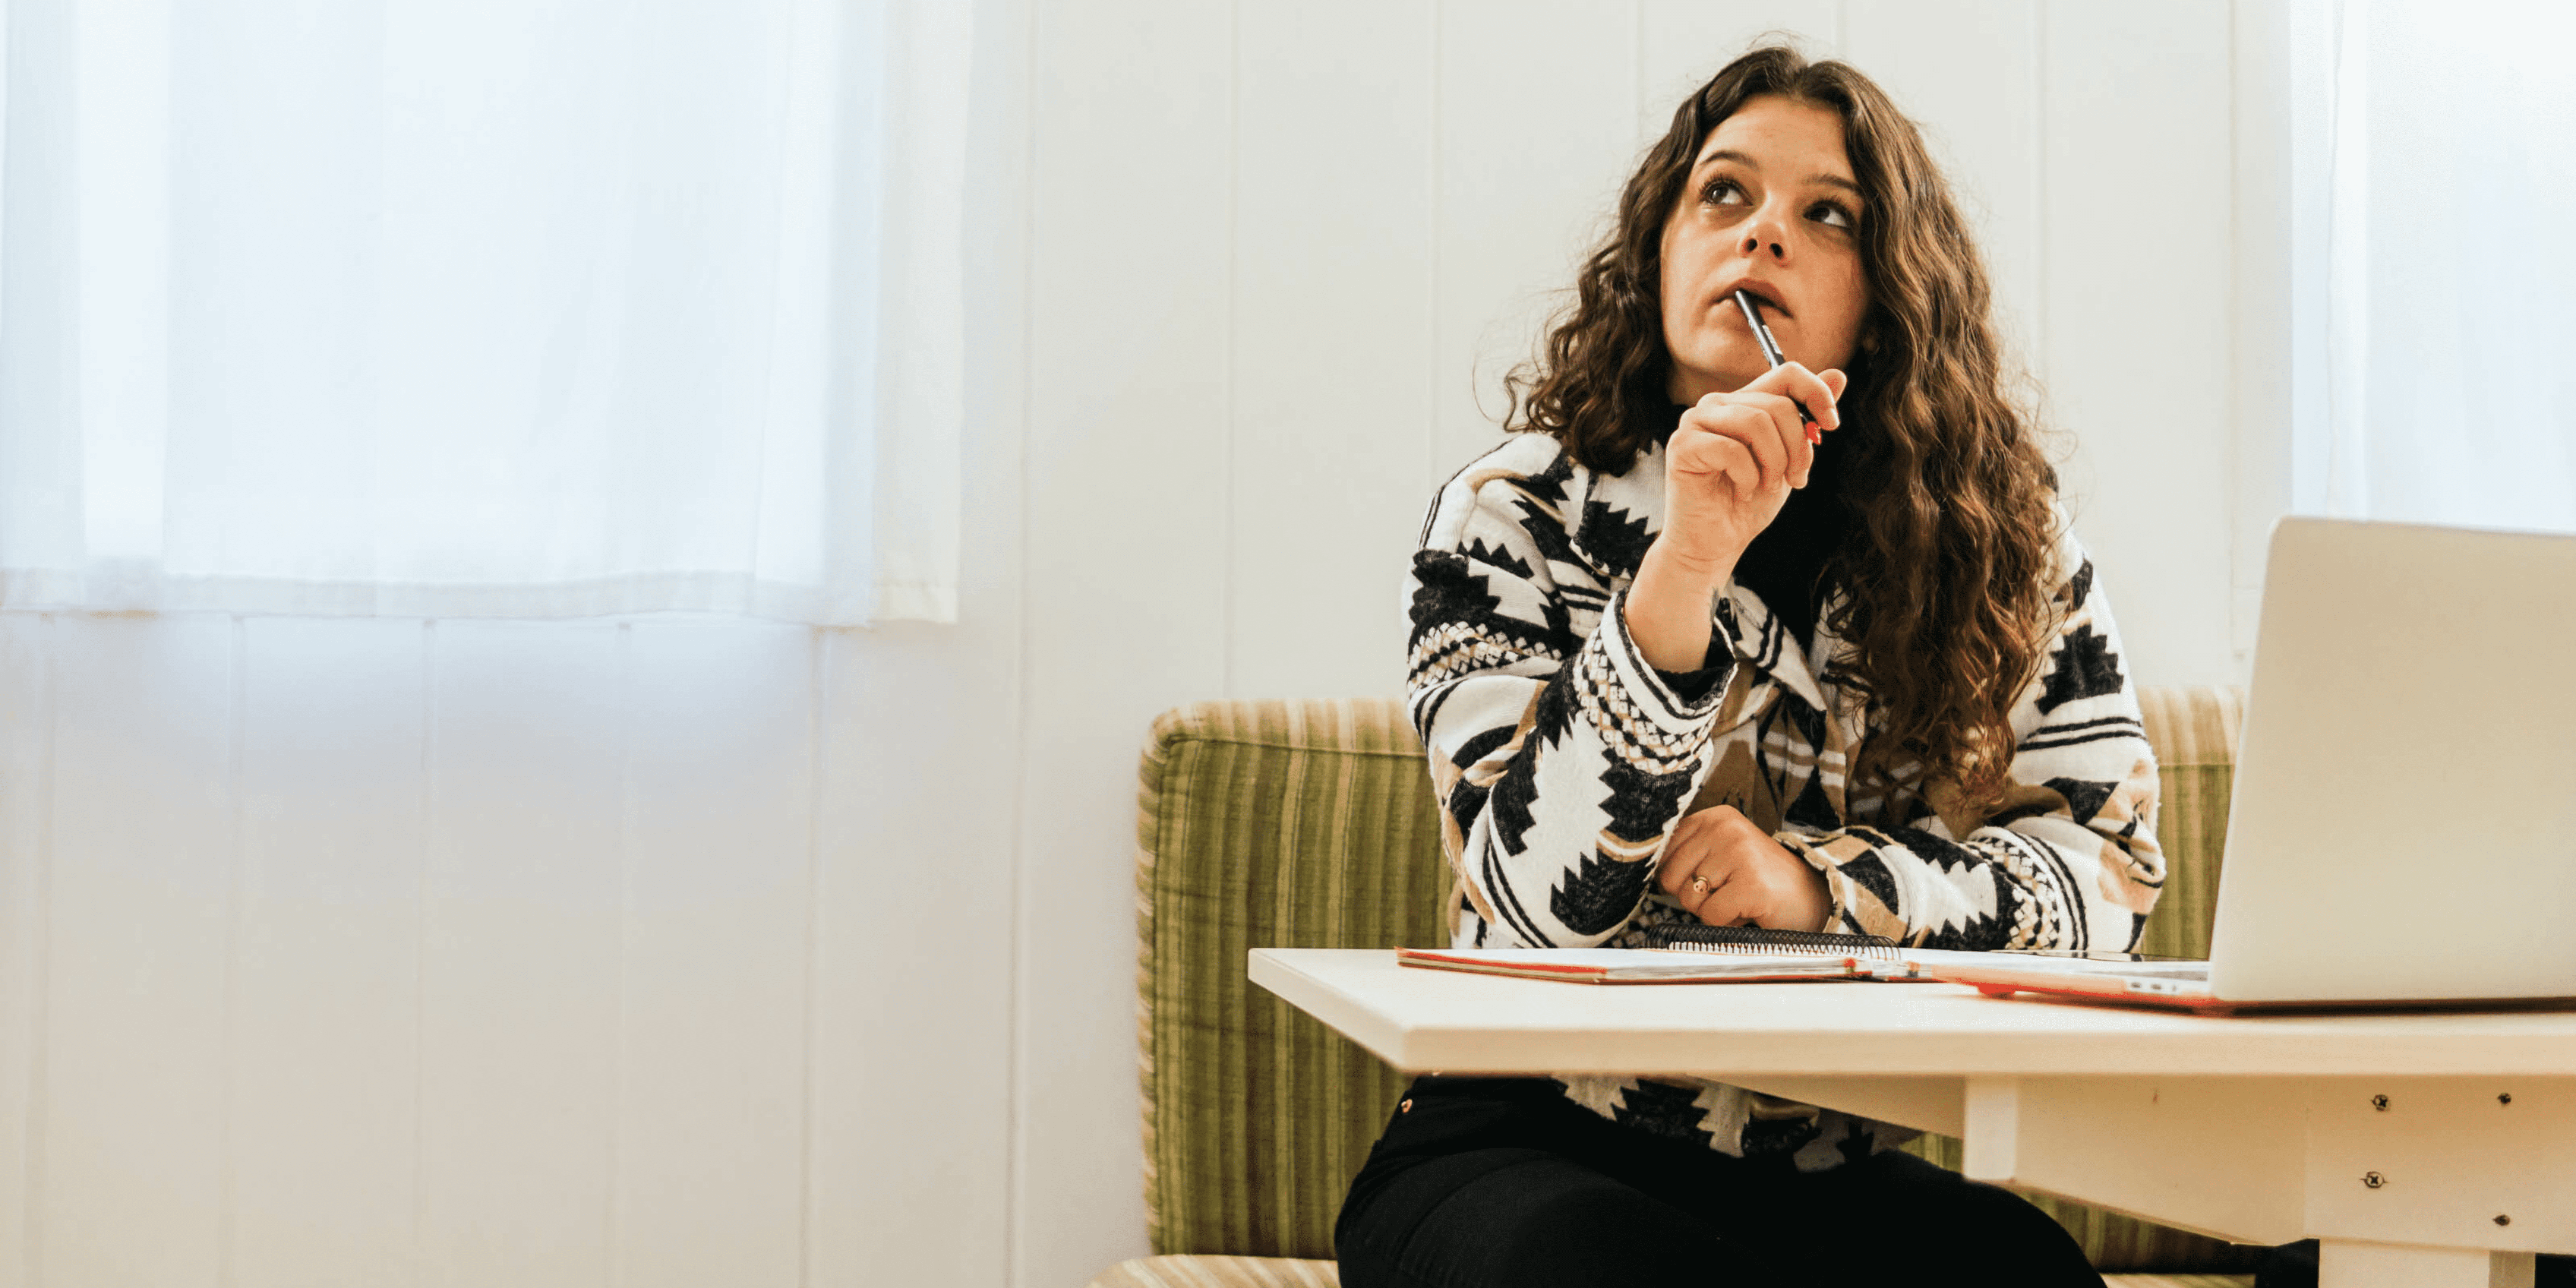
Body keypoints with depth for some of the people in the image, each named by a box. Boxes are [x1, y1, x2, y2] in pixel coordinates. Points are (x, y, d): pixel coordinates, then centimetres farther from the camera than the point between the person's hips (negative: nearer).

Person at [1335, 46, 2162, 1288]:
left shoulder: (2004, 542, 5)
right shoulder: (1514, 518, -2)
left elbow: (2112, 866, 2)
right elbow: (1537, 899, -15)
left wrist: (1817, 882, -13)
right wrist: (1687, 562, -26)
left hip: (1846, 1171, 3)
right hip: (1532, 1154, -2)